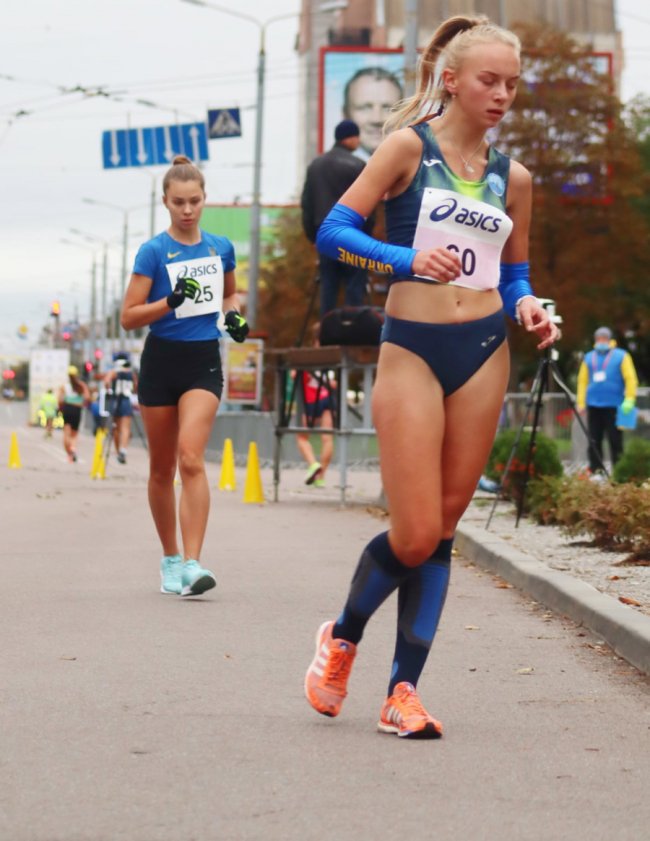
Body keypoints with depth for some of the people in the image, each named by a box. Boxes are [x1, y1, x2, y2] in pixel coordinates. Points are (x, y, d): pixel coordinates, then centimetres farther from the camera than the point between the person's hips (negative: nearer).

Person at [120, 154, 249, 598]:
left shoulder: (221, 247, 5)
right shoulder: (154, 251, -5)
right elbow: (129, 317, -7)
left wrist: (233, 315, 3)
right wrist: (172, 301, -22)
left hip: (204, 361, 0)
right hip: (162, 361, 0)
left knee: (191, 457, -18)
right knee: (162, 469, 8)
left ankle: (192, 563, -22)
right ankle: (170, 559, 24)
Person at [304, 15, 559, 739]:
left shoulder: (513, 178, 11)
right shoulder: (409, 147, -2)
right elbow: (333, 231, -6)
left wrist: (526, 307, -1)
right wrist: (408, 258, -21)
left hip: (484, 353, 4)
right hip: (412, 352, -4)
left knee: (442, 529, 4)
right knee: (414, 534, -8)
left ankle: (403, 691, 11)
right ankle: (343, 637, 21)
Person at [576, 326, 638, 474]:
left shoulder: (621, 356, 3)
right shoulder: (589, 358, 14)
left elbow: (630, 379, -3)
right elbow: (583, 381, 13)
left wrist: (629, 400, -13)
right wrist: (580, 403, 6)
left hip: (613, 406, -3)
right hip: (593, 406, 3)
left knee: (615, 440, -4)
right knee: (594, 441, 3)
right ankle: (595, 471, 8)